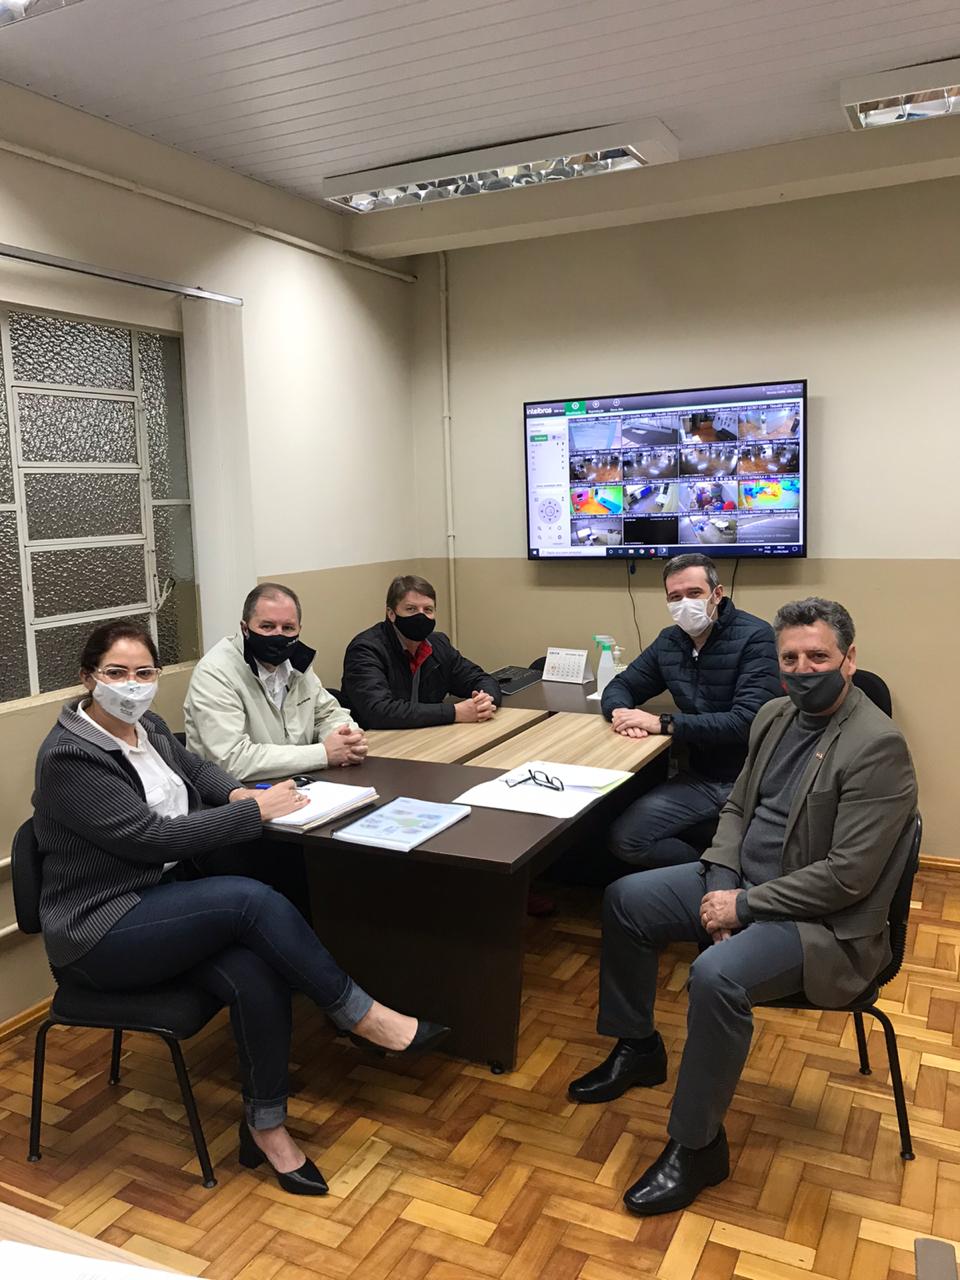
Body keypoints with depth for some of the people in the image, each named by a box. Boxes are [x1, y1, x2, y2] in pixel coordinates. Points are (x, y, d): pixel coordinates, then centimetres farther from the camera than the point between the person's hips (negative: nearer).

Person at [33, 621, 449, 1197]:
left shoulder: (148, 728, 5)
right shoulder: (69, 757, -18)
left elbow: (195, 766, 25)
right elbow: (151, 836, -23)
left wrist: (238, 793, 2)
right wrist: (253, 812, -20)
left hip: (162, 902, 7)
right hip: (98, 932, -7)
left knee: (256, 974, -21)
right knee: (252, 899, -28)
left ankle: (266, 1126, -3)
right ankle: (363, 1016, -14)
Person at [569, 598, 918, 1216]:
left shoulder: (878, 746, -22)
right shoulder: (776, 715, 3)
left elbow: (848, 876, -25)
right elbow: (737, 808, 12)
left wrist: (745, 906, -20)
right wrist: (721, 883, -6)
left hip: (823, 919, -9)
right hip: (742, 882, 9)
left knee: (716, 974, -32)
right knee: (626, 900, 5)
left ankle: (697, 1146, -9)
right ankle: (638, 1049, 24)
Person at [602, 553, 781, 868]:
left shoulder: (755, 637, -12)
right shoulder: (669, 641, 7)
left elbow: (747, 721, -22)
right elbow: (619, 687, 16)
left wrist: (663, 724, -23)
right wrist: (622, 712, -10)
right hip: (699, 778, 6)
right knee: (624, 838, -11)